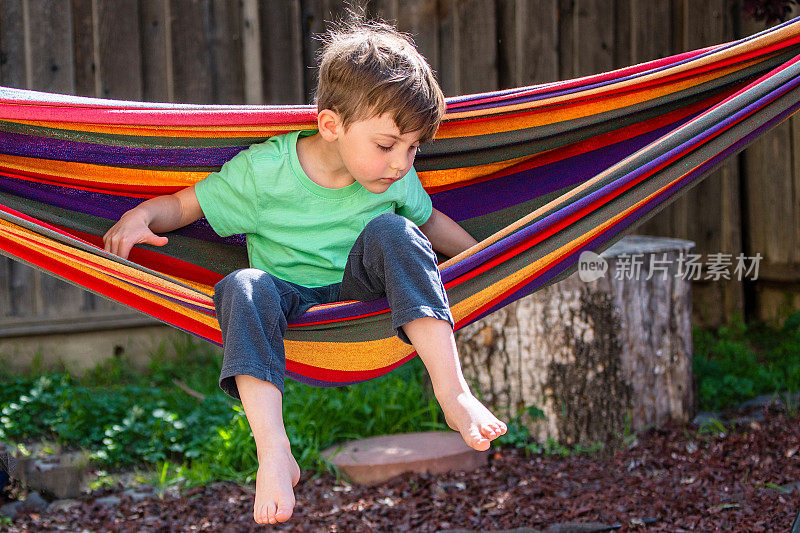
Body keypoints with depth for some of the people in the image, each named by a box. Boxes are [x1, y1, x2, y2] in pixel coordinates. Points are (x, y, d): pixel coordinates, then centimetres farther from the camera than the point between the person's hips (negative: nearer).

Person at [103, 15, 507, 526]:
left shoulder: (398, 179, -1)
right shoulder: (264, 169, -12)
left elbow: (431, 222, 20)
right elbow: (184, 204, -4)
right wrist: (140, 216, -24)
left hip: (361, 291, 2)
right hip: (291, 303, -1)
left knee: (391, 231, -27)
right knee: (244, 288, -35)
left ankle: (454, 391, -37)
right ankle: (274, 455, -48)